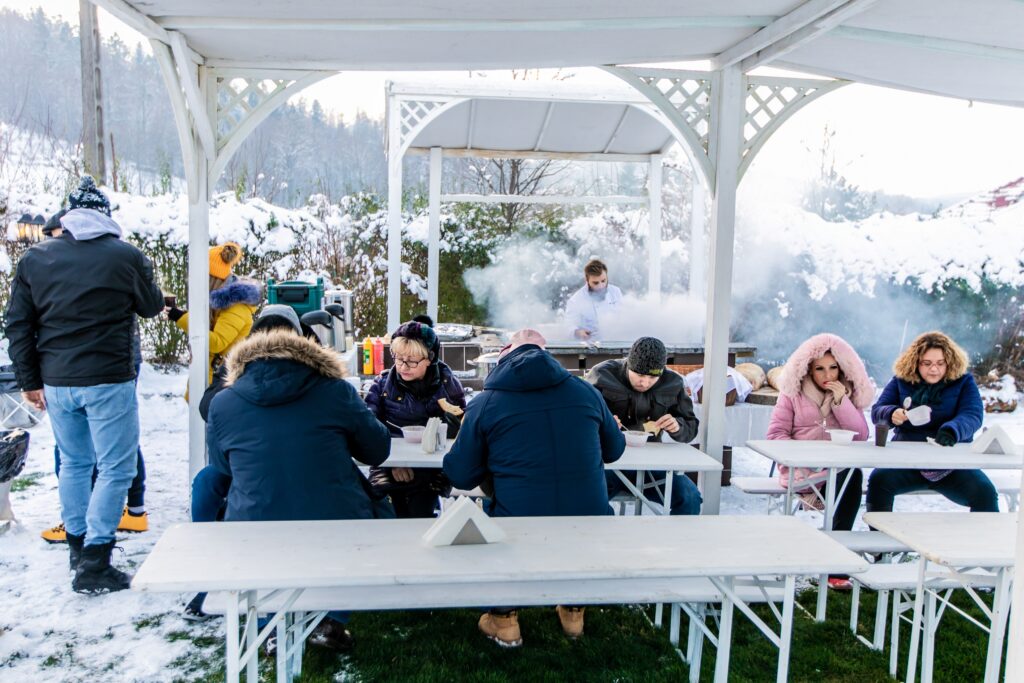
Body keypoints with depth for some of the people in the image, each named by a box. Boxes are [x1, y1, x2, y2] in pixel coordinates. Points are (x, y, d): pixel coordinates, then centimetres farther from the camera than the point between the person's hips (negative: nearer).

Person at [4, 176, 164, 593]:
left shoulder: (34, 259, 5)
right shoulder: (126, 256, -8)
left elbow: (17, 324, 7)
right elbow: (152, 307, 8)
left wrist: (29, 380, 13)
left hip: (55, 383, 5)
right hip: (109, 381, -5)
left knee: (74, 463, 21)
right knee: (116, 469, 3)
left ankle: (78, 546, 33)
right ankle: (94, 564, 2)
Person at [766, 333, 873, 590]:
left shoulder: (848, 393, 12)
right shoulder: (793, 392, 5)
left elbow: (861, 436, 0)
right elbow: (776, 433, -1)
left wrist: (841, 401, -11)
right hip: (800, 468, -3)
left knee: (853, 475, -32)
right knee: (850, 476, -30)